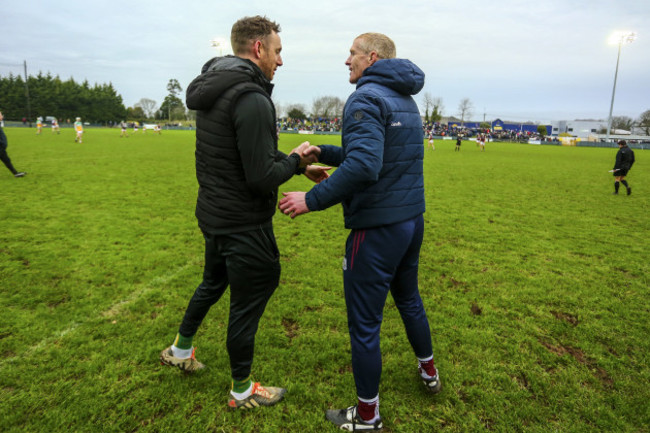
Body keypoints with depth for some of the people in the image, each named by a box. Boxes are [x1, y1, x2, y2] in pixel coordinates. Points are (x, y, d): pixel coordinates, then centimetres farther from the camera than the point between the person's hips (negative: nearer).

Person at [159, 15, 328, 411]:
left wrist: (300, 166, 11)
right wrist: (295, 160, -8)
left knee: (214, 282, 29)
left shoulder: (214, 89, 8)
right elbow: (262, 178, -26)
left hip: (213, 214, 10)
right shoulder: (252, 99, -23)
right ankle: (242, 391, 28)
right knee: (248, 301, 7)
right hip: (242, 223, -9)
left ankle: (181, 350, 49)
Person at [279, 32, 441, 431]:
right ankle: (429, 372, 49)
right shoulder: (406, 100, 14)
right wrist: (324, 152, 17)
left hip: (378, 228, -10)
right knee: (409, 298, 29)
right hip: (413, 220, 10)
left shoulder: (366, 99, -16)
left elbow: (364, 167, -31)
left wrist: (313, 199, -24)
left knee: (364, 323, 4)